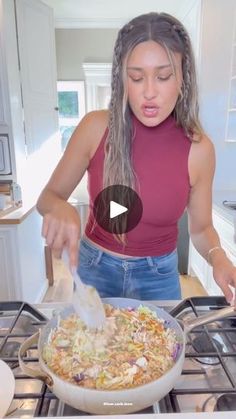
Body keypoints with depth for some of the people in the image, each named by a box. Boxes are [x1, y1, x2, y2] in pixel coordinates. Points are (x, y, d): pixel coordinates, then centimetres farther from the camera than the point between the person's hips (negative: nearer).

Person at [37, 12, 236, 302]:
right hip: (95, 267, 1)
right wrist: (59, 208, -30)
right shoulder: (96, 127, -17)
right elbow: (47, 197, -8)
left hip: (158, 276, 0)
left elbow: (201, 227, -3)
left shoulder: (198, 148, -16)